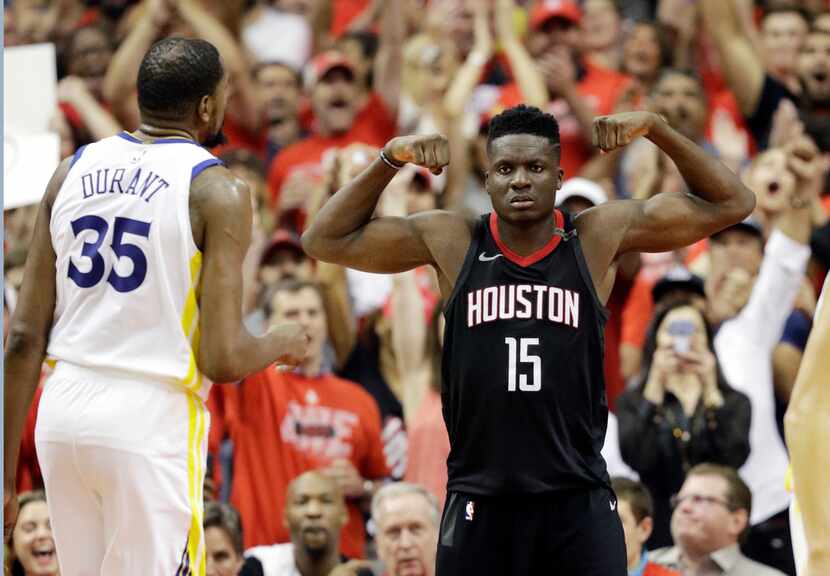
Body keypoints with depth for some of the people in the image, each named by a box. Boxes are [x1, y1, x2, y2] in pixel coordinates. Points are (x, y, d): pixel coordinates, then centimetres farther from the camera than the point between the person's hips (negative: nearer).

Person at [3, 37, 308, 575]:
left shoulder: (73, 171, 9)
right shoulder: (216, 191, -7)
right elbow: (223, 360, -12)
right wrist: (281, 345, 11)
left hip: (63, 410, 6)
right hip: (150, 416, -6)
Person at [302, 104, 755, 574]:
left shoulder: (600, 237, 0)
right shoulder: (451, 242, 2)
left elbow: (730, 203, 2)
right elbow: (326, 240, 5)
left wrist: (655, 128, -10)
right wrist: (390, 159, -6)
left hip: (579, 500, -1)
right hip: (478, 501, 1)